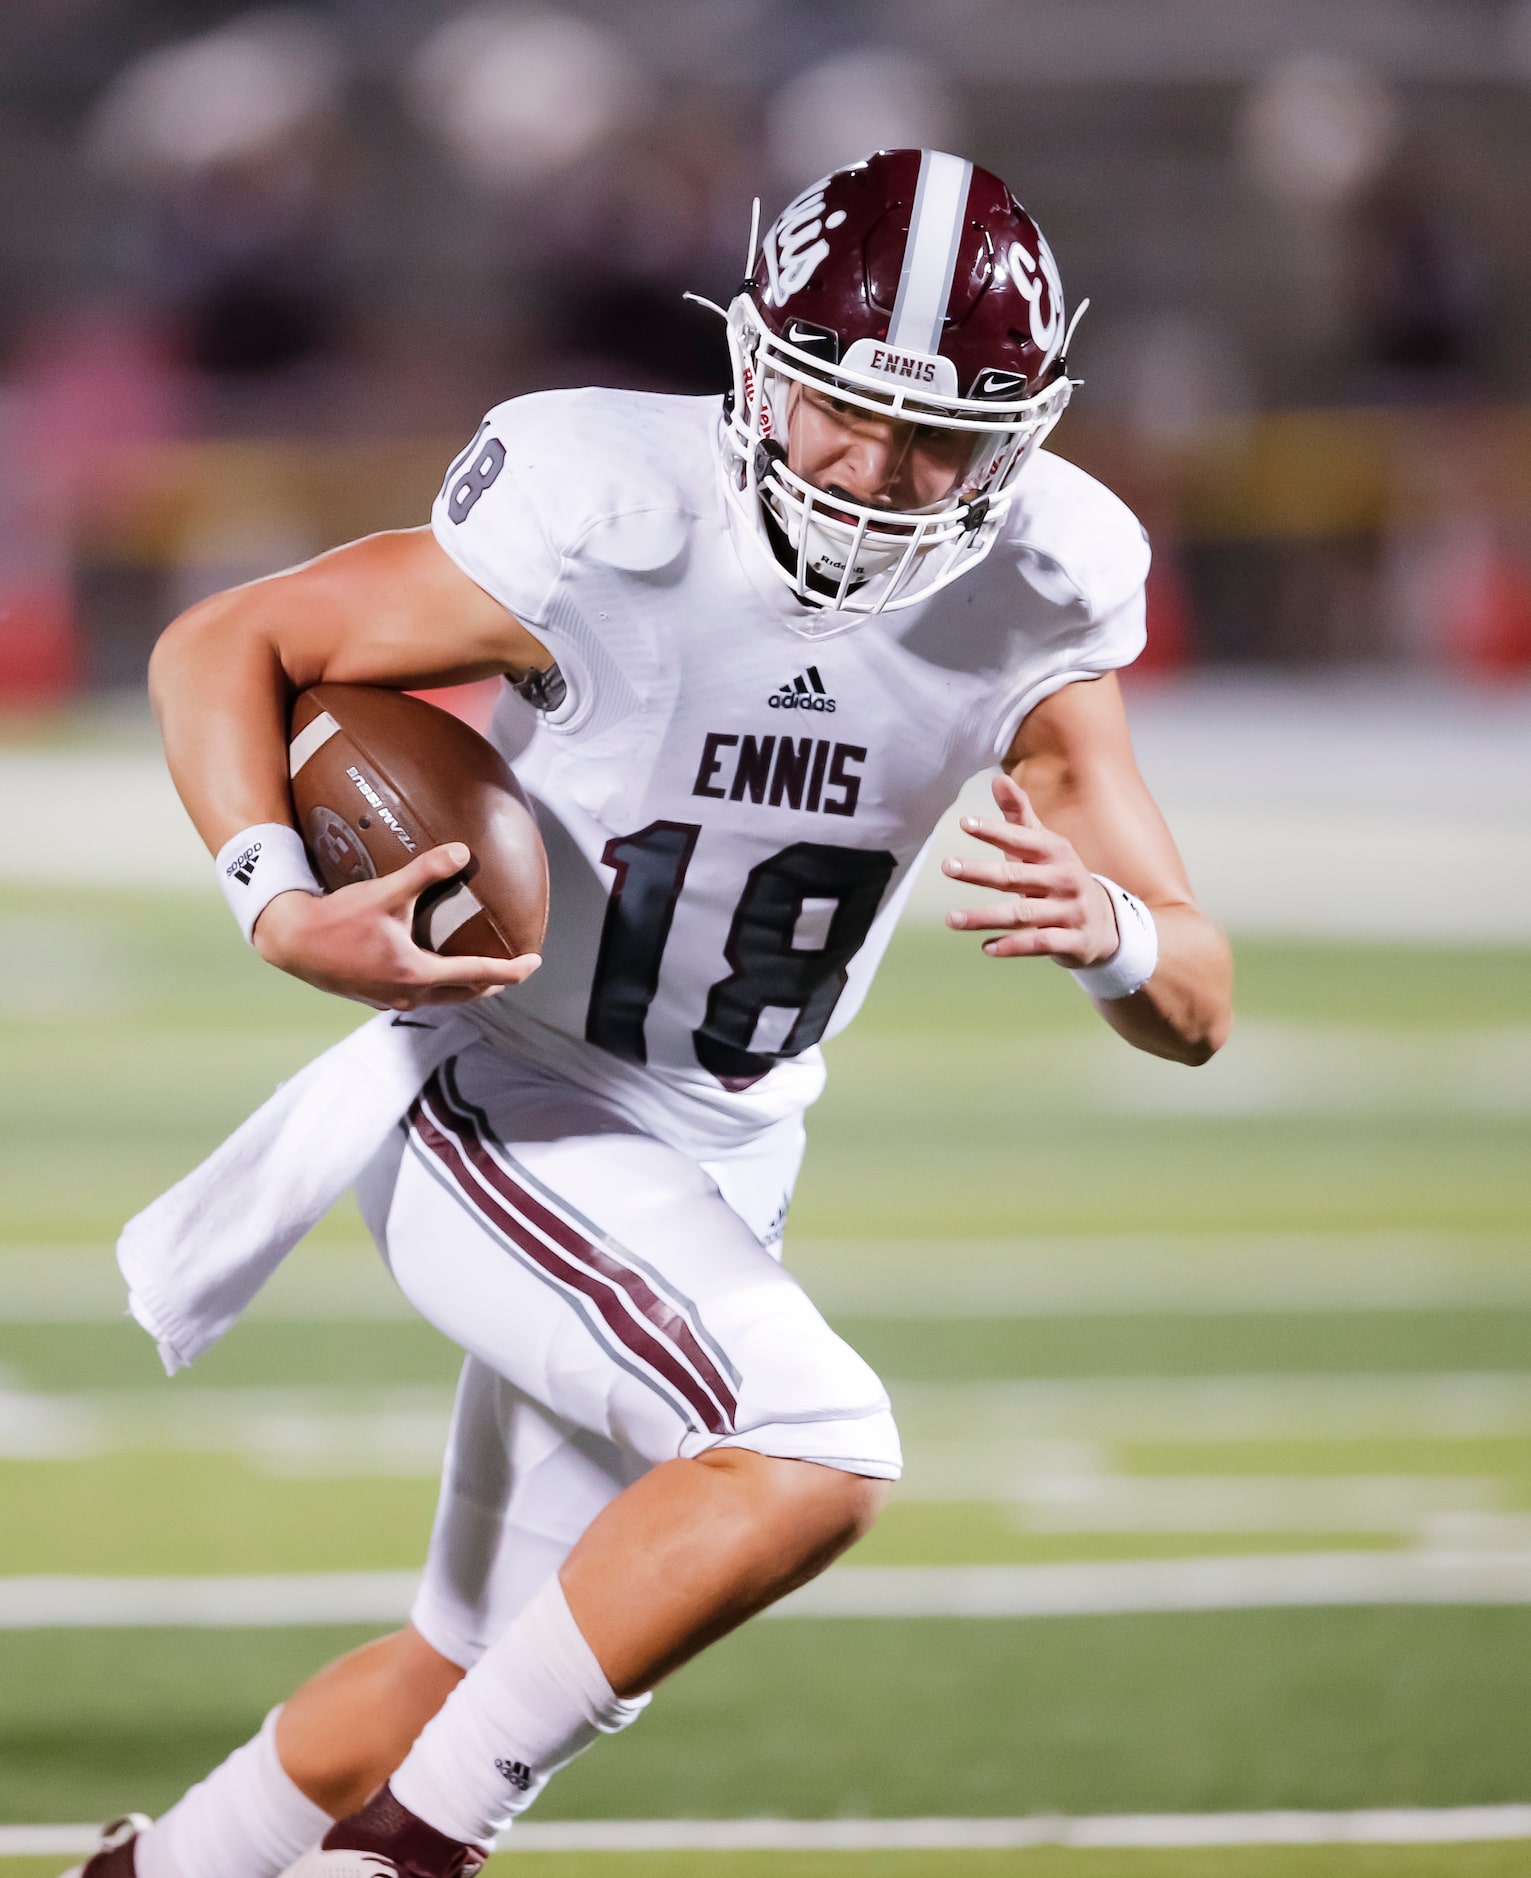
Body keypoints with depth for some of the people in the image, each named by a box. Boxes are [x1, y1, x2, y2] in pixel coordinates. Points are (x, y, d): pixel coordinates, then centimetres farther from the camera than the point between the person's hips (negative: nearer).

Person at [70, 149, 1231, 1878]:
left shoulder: (1024, 613, -9)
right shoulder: (608, 535, -22)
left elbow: (1195, 1008, -7)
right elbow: (222, 649, -10)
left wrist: (1107, 928, -31)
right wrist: (283, 914, -26)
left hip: (714, 1176, 6)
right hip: (494, 1122, -6)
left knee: (470, 1666, 16)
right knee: (821, 1447, -28)